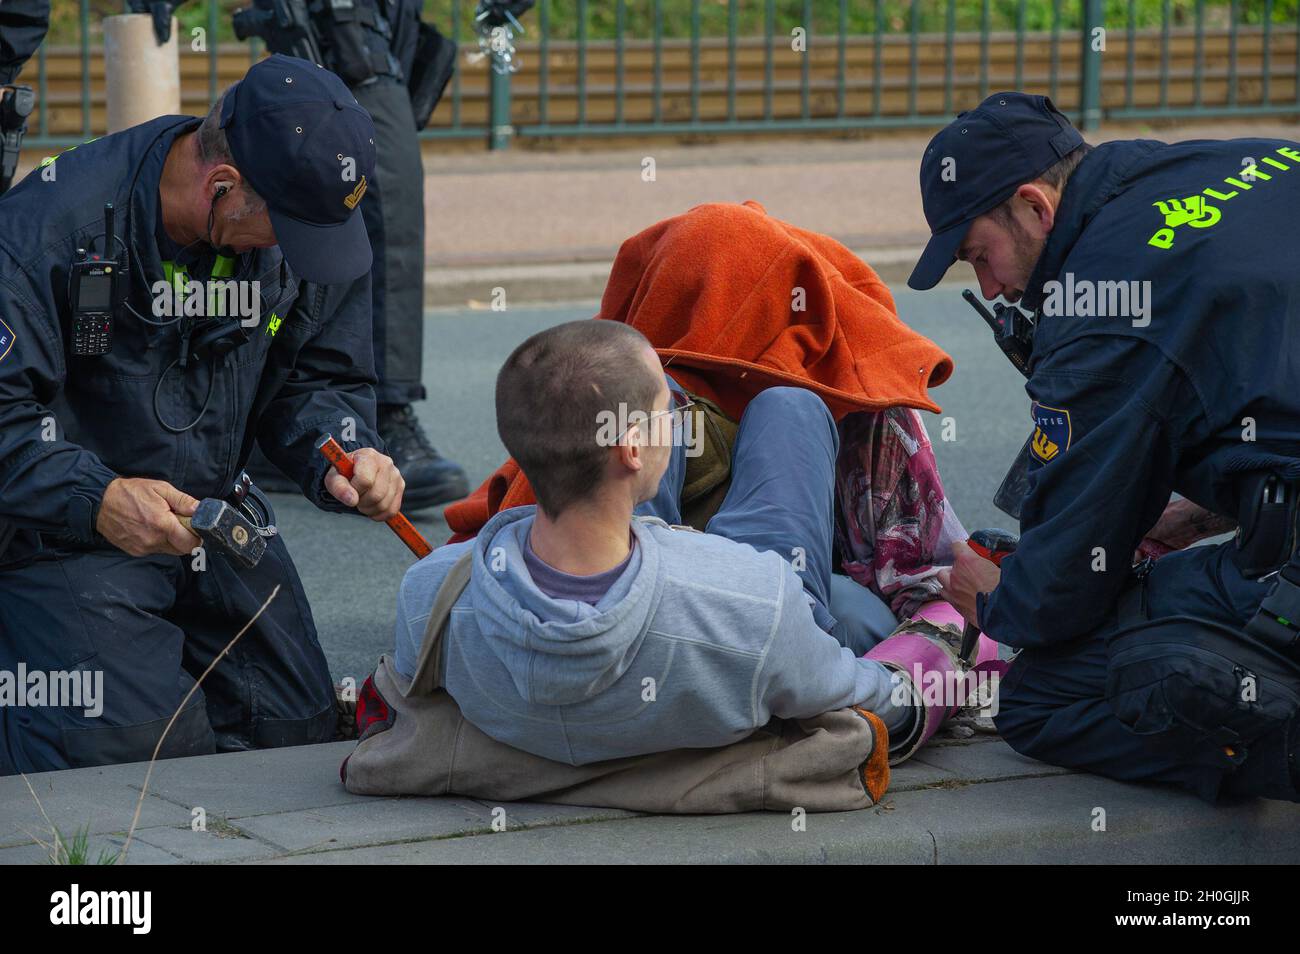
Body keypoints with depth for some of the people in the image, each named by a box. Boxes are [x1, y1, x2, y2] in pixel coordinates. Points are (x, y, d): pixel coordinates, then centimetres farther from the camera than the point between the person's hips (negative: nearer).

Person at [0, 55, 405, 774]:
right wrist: (96, 500, -38)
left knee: (299, 734, 4)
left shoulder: (318, 231, -7)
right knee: (133, 752, -20)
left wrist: (344, 460, -18)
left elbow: (320, 377, 5)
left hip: (221, 520, 6)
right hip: (66, 535, -6)